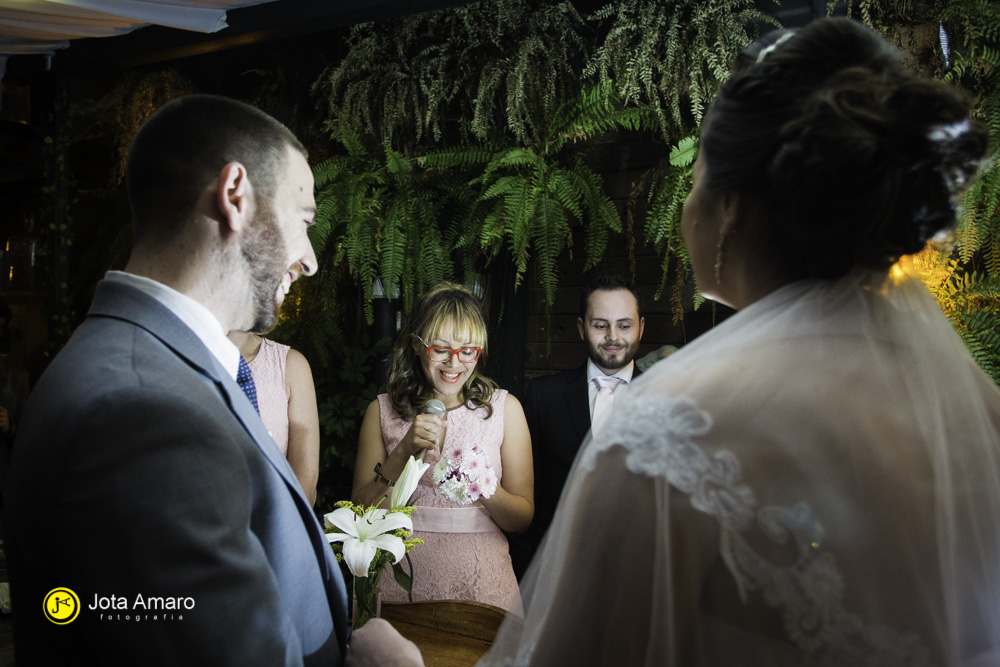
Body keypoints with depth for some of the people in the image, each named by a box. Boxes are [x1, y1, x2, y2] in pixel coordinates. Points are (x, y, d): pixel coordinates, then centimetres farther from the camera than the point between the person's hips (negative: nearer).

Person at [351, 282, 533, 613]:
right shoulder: (382, 411, 2)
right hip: (402, 581, 0)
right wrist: (404, 451, -15)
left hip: (479, 582, 0)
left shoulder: (504, 408, 1)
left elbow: (523, 517, 0)